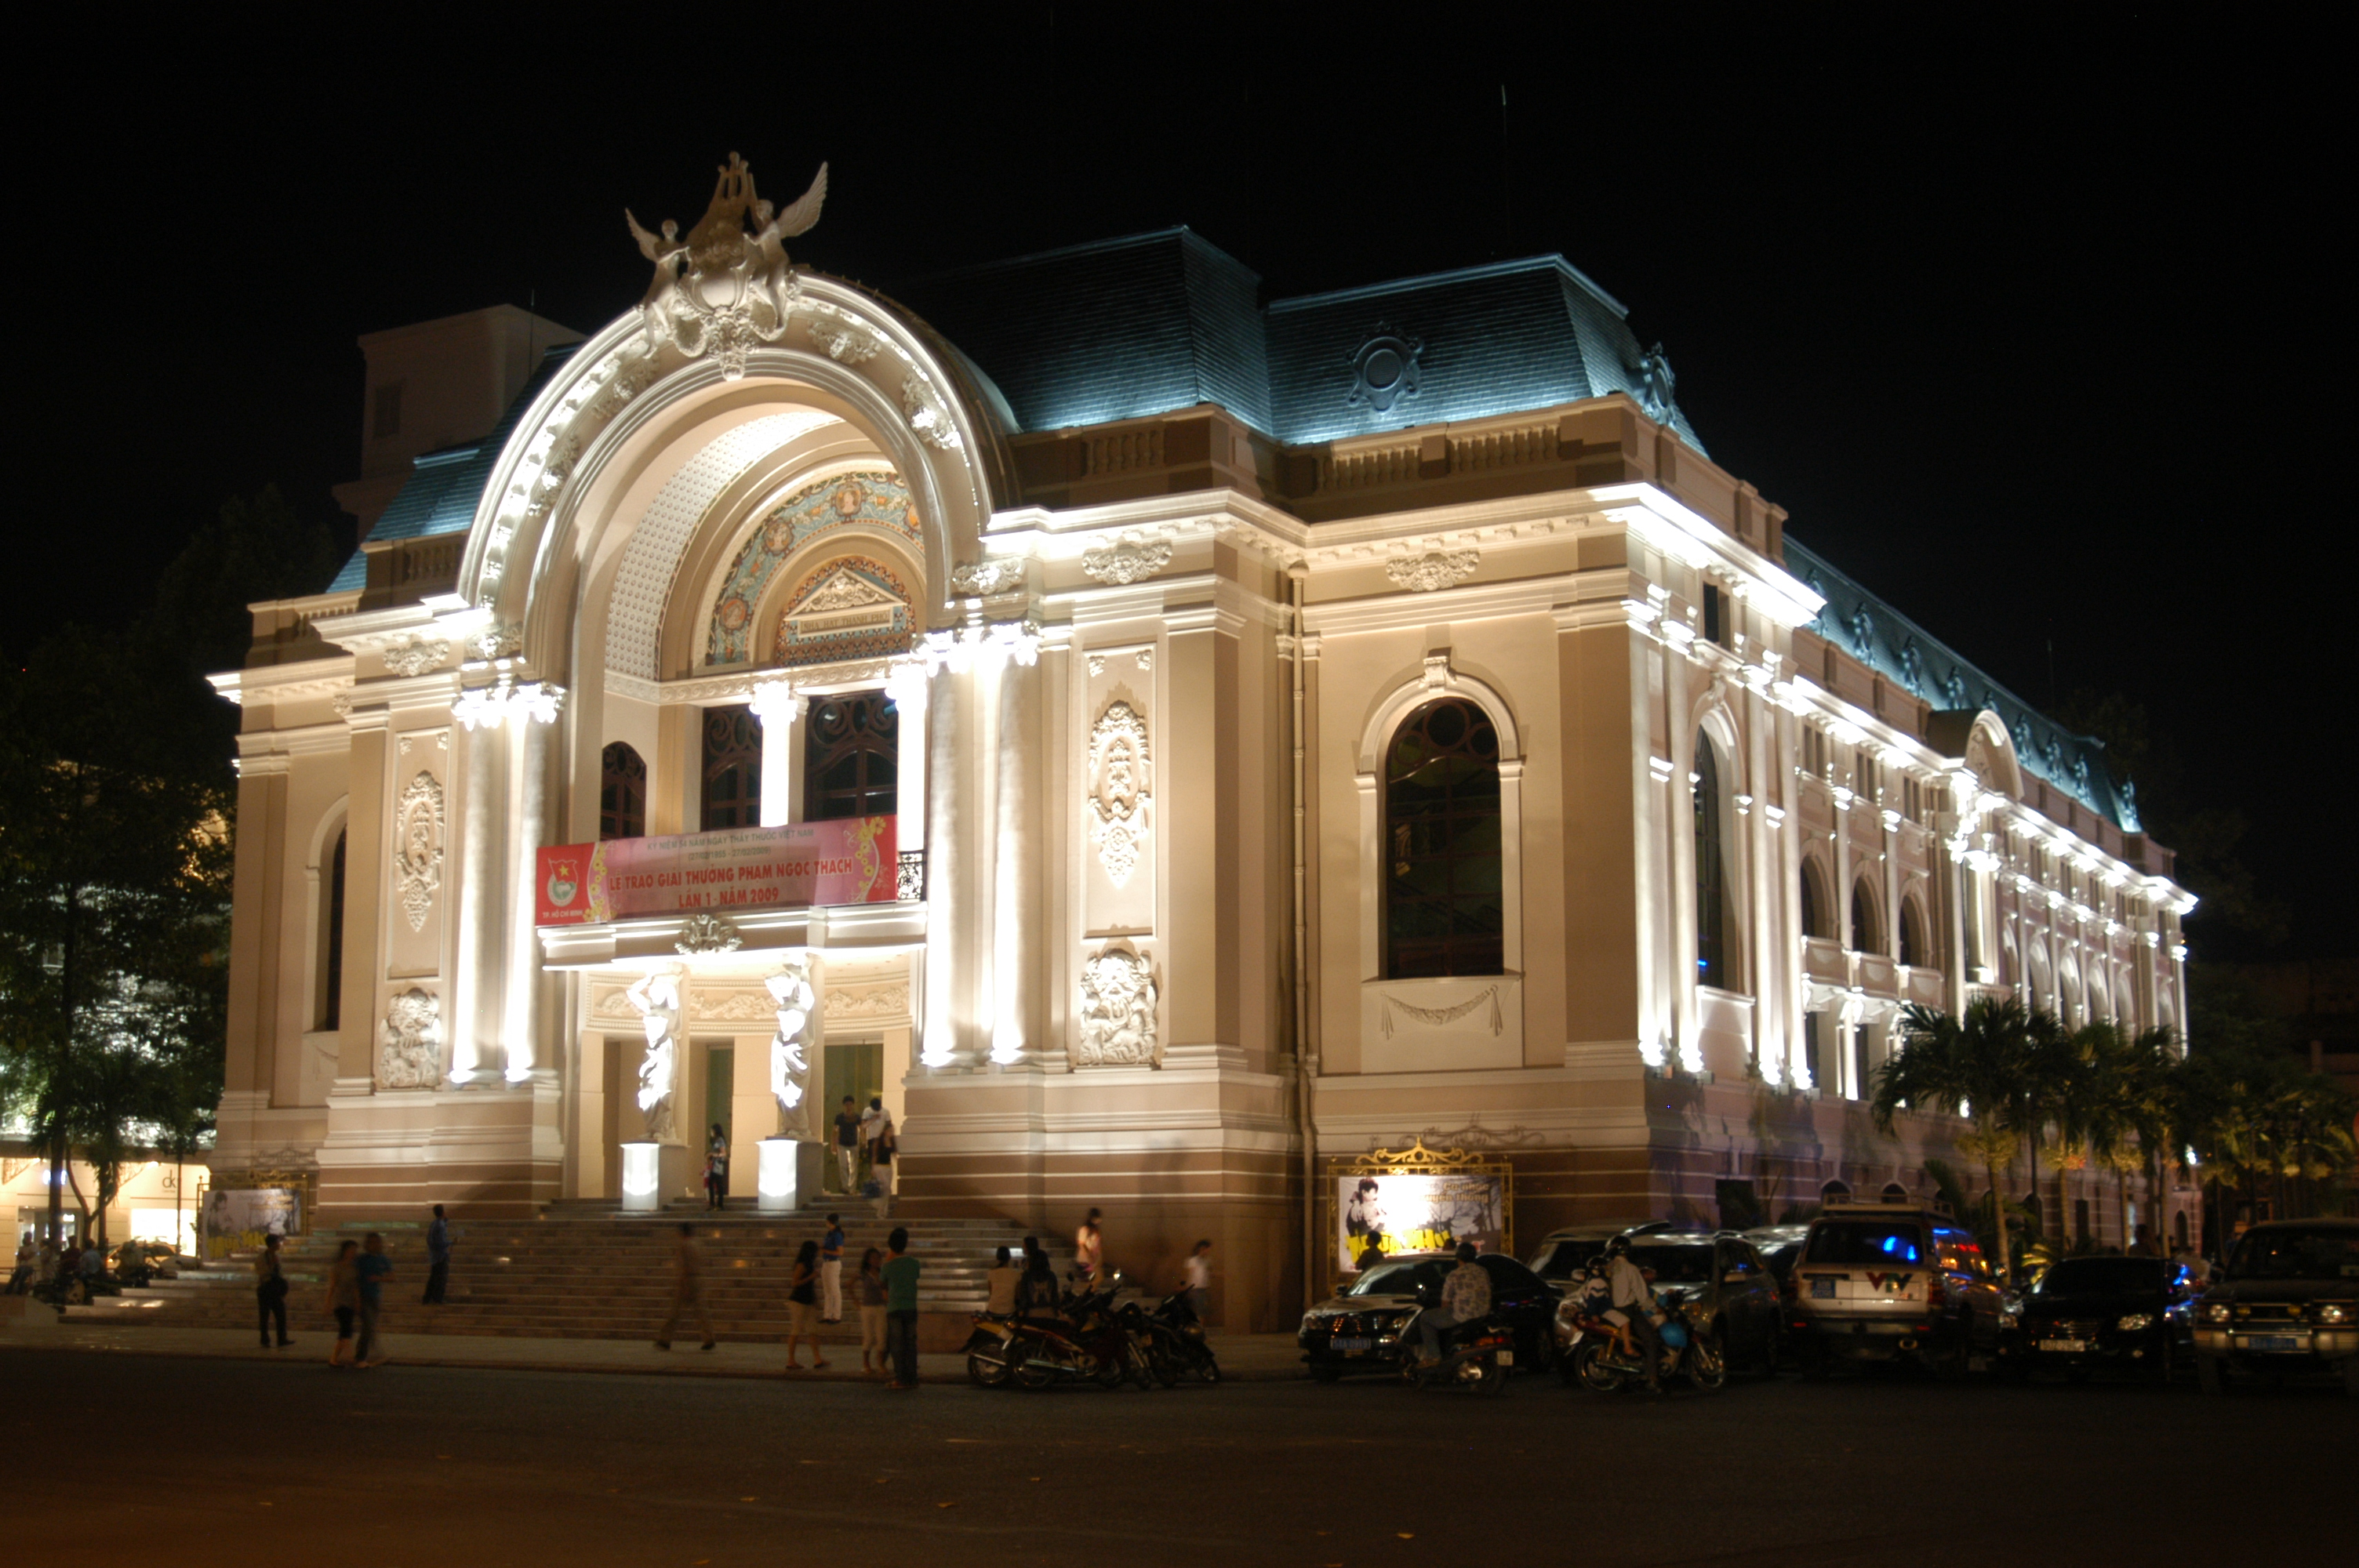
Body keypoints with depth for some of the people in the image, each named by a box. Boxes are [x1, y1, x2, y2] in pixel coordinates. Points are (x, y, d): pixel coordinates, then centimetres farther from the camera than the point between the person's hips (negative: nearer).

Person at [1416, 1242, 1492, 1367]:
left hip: (1461, 1317, -7)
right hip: (1483, 1314, 7)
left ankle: (1434, 1355, 7)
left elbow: (1445, 1303, -4)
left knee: (1425, 1318, 10)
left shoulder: (1454, 1276, -11)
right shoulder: (1484, 1273, 7)